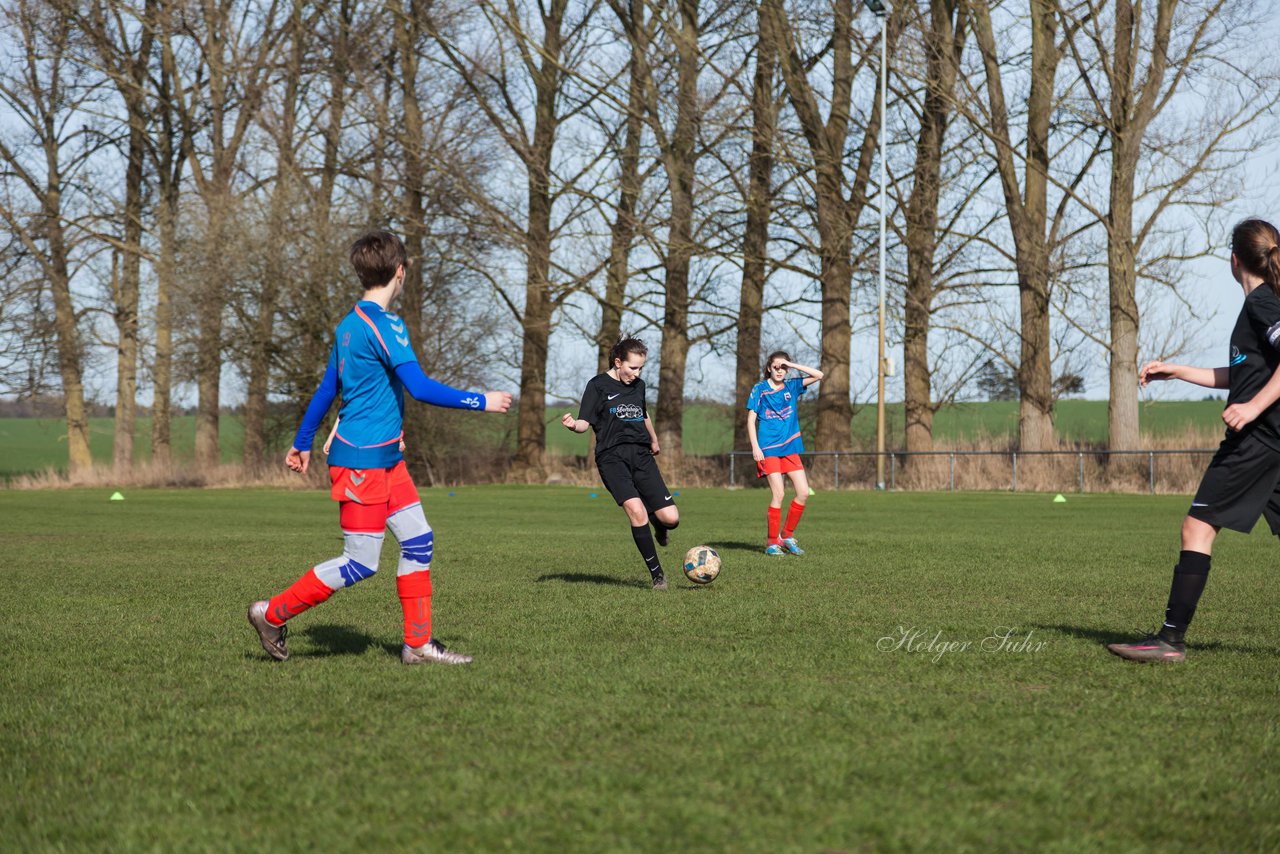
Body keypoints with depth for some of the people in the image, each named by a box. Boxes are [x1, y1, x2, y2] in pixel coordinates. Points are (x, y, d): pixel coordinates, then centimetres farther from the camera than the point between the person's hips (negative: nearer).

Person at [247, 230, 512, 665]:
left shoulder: (349, 324, 12)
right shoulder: (385, 325, -17)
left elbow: (326, 390, 19)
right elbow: (420, 388, -22)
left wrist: (303, 443, 27)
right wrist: (481, 402, -13)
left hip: (385, 458, 10)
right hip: (362, 460, -10)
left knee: (418, 539, 8)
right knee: (361, 563, -5)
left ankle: (418, 644, 10)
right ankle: (272, 613, 6)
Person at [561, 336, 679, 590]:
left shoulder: (639, 385, 16)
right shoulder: (598, 385, 1)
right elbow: (585, 423, -3)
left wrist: (654, 440, 48)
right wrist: (573, 425, -25)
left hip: (641, 454, 5)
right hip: (612, 456, -4)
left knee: (671, 518, -9)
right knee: (636, 510, -27)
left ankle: (658, 523, 32)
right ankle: (657, 575, -15)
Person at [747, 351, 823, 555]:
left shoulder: (791, 386, 11)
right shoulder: (760, 389, 1)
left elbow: (818, 375, 5)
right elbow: (751, 419, 0)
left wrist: (792, 365, -2)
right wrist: (755, 447, -9)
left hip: (790, 448, 5)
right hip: (769, 449, -5)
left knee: (803, 492, -3)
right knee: (778, 494, -12)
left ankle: (787, 536, 12)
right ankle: (772, 542, -2)